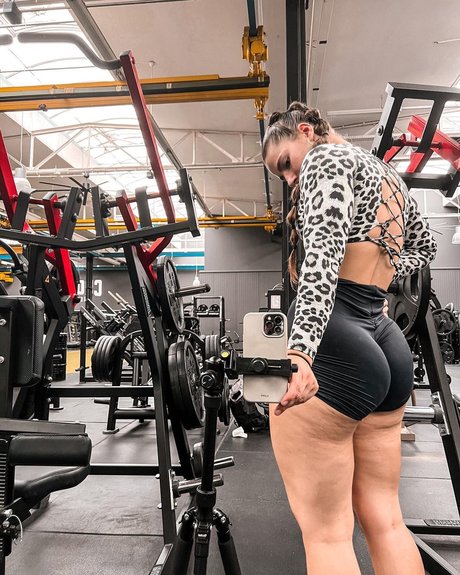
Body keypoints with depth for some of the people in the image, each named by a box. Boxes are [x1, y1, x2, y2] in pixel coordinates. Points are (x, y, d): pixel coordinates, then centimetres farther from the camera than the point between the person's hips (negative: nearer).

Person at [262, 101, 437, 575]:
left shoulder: (327, 157, -1)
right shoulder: (387, 175, 25)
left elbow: (324, 253, -21)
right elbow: (424, 244, 40)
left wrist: (299, 350, -32)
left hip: (335, 344, -9)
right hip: (387, 347, 9)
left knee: (324, 529, 1)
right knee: (383, 519, 15)